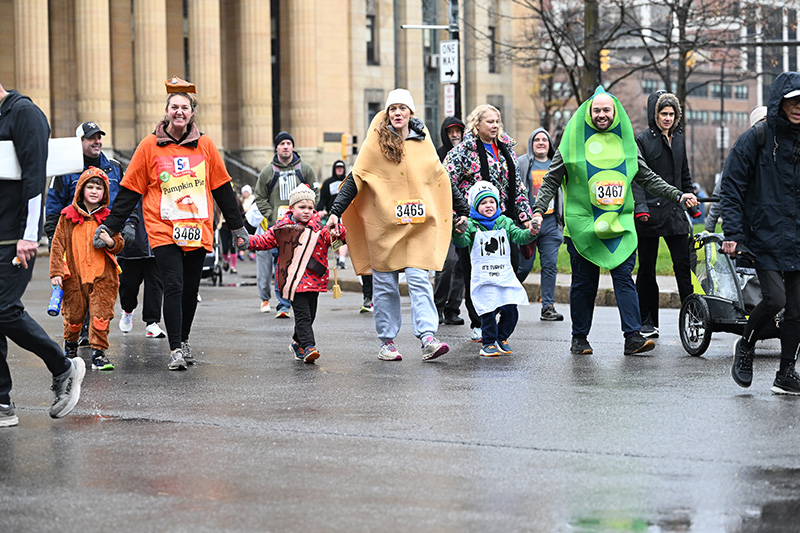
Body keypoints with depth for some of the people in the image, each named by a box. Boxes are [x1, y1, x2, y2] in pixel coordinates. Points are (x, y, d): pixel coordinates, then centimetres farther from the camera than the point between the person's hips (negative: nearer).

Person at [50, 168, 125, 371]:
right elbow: (58, 244, 3)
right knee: (74, 314, 7)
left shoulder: (108, 217, 7)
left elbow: (119, 245, 10)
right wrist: (56, 272, -3)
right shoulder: (68, 216, 3)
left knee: (101, 314, -10)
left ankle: (98, 353, -5)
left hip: (102, 275, 0)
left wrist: (111, 242, -14)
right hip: (75, 274, 0)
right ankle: (70, 346, 34)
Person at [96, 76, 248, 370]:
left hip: (198, 230, 2)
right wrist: (109, 226, 1)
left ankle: (184, 340, 25)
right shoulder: (150, 145, 0)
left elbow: (222, 189, 14)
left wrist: (237, 227, 16)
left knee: (191, 289, 7)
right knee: (173, 286, -12)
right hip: (163, 229, -2)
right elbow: (129, 191, 4)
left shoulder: (205, 145, 6)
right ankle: (175, 349, -8)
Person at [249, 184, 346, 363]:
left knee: (310, 314, 11)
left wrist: (338, 232, -25)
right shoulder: (282, 227, 2)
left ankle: (297, 342, 29)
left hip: (313, 279, 3)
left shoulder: (318, 227, 5)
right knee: (302, 314, -11)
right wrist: (248, 241, -7)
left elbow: (331, 238, -3)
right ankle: (307, 346, -13)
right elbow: (265, 241, 7)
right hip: (293, 280, -3)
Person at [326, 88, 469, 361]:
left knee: (419, 279, -9)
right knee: (385, 284, 4)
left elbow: (441, 179, 18)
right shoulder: (376, 143, 1)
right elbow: (355, 179, 1)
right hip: (383, 225, -1)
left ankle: (428, 338, -17)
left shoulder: (423, 143, 9)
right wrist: (335, 212, -7)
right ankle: (387, 341, 11)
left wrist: (462, 211, 22)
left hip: (418, 225, 1)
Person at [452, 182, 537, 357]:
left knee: (510, 310, -1)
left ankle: (501, 338, 20)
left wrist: (530, 233, -20)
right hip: (483, 277, -3)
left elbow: (518, 236, 1)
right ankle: (488, 343, 9)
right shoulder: (471, 225, 0)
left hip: (505, 275, 3)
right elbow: (462, 242, -12)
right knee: (488, 312, -7)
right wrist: (459, 232, -34)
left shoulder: (505, 222, 10)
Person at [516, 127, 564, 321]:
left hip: (550, 221, 4)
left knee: (550, 265, -1)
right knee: (524, 265, -2)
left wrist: (562, 221, 17)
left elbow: (561, 193, 21)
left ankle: (548, 307, 2)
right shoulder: (522, 163, 2)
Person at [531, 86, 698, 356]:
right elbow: (551, 180, 3)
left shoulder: (625, 142, 10)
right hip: (582, 227, -2)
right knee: (584, 283, 4)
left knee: (624, 278, -6)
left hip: (619, 225, 2)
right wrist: (539, 209, -9)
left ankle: (633, 337, -10)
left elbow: (648, 179, 16)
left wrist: (677, 195, 7)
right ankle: (579, 338, 15)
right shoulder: (573, 142, 2)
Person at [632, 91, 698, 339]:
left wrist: (692, 205, 18)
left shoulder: (678, 138, 13)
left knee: (684, 265, -3)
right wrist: (640, 207, -21)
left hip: (675, 213, 4)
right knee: (647, 269, 3)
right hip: (649, 214, -4)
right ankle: (648, 323, 9)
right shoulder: (642, 140, -3)